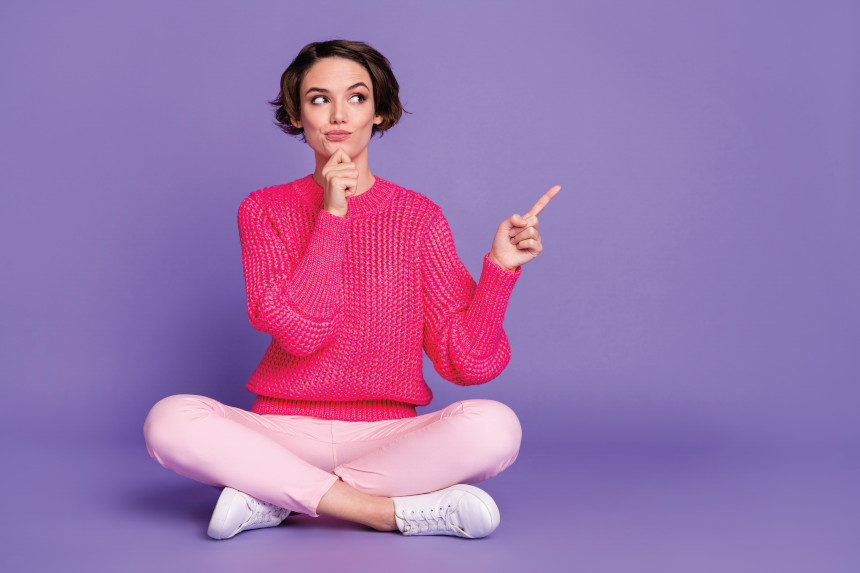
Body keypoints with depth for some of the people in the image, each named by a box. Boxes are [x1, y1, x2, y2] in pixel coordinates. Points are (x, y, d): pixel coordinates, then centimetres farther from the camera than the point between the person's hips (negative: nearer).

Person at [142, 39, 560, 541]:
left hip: (386, 437, 1)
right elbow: (300, 331, -13)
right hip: (286, 431, 0)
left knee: (495, 426, -29)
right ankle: (391, 511, -23)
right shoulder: (264, 211, 4)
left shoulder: (420, 217, 3)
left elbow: (463, 358, -3)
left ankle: (273, 497, -19)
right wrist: (332, 216, -14)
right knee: (170, 420, -27)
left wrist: (500, 268, -16)